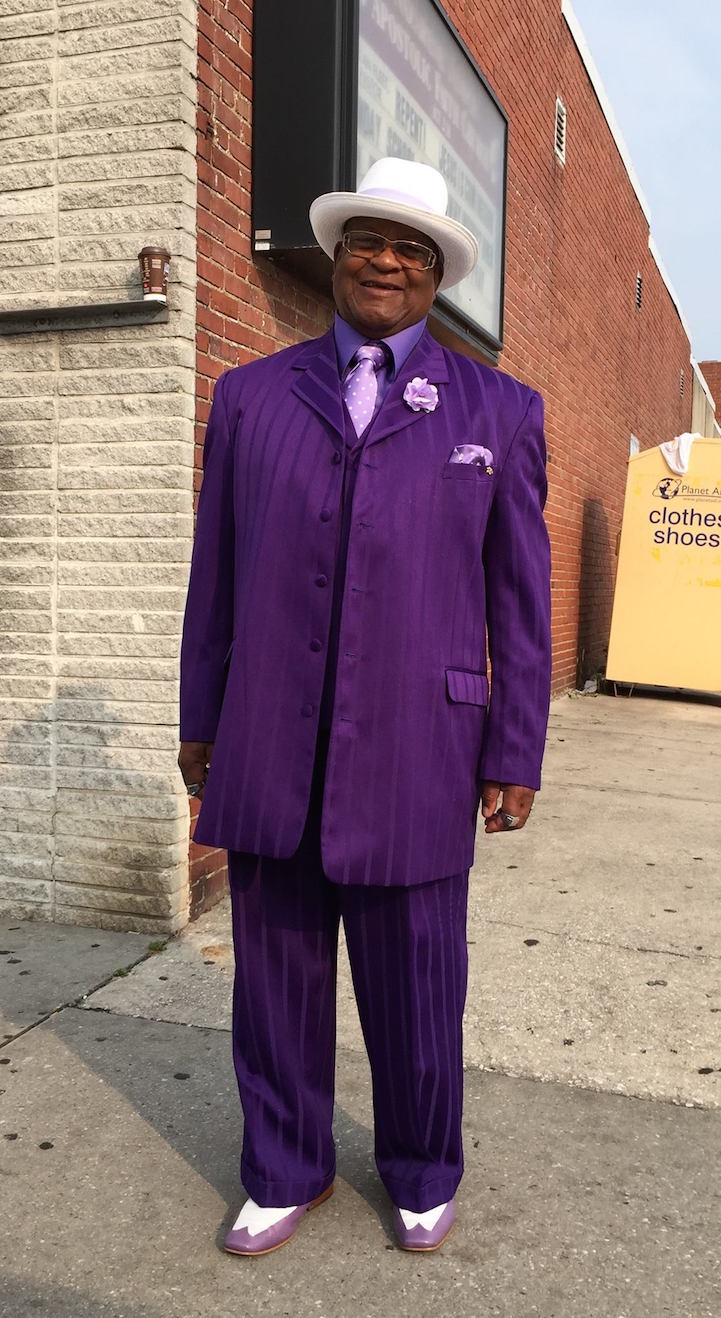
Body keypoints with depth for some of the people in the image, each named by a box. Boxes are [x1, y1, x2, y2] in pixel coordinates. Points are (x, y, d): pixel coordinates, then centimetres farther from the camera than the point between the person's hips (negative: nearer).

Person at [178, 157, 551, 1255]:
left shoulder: (499, 411, 6)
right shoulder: (250, 396, 9)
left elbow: (519, 598, 4)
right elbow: (214, 577, 10)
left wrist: (516, 758, 1)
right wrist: (200, 724, 10)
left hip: (413, 760, -1)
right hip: (268, 755, 2)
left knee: (416, 991, 9)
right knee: (276, 978, 12)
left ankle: (422, 1177, 35)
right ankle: (286, 1174, 35)